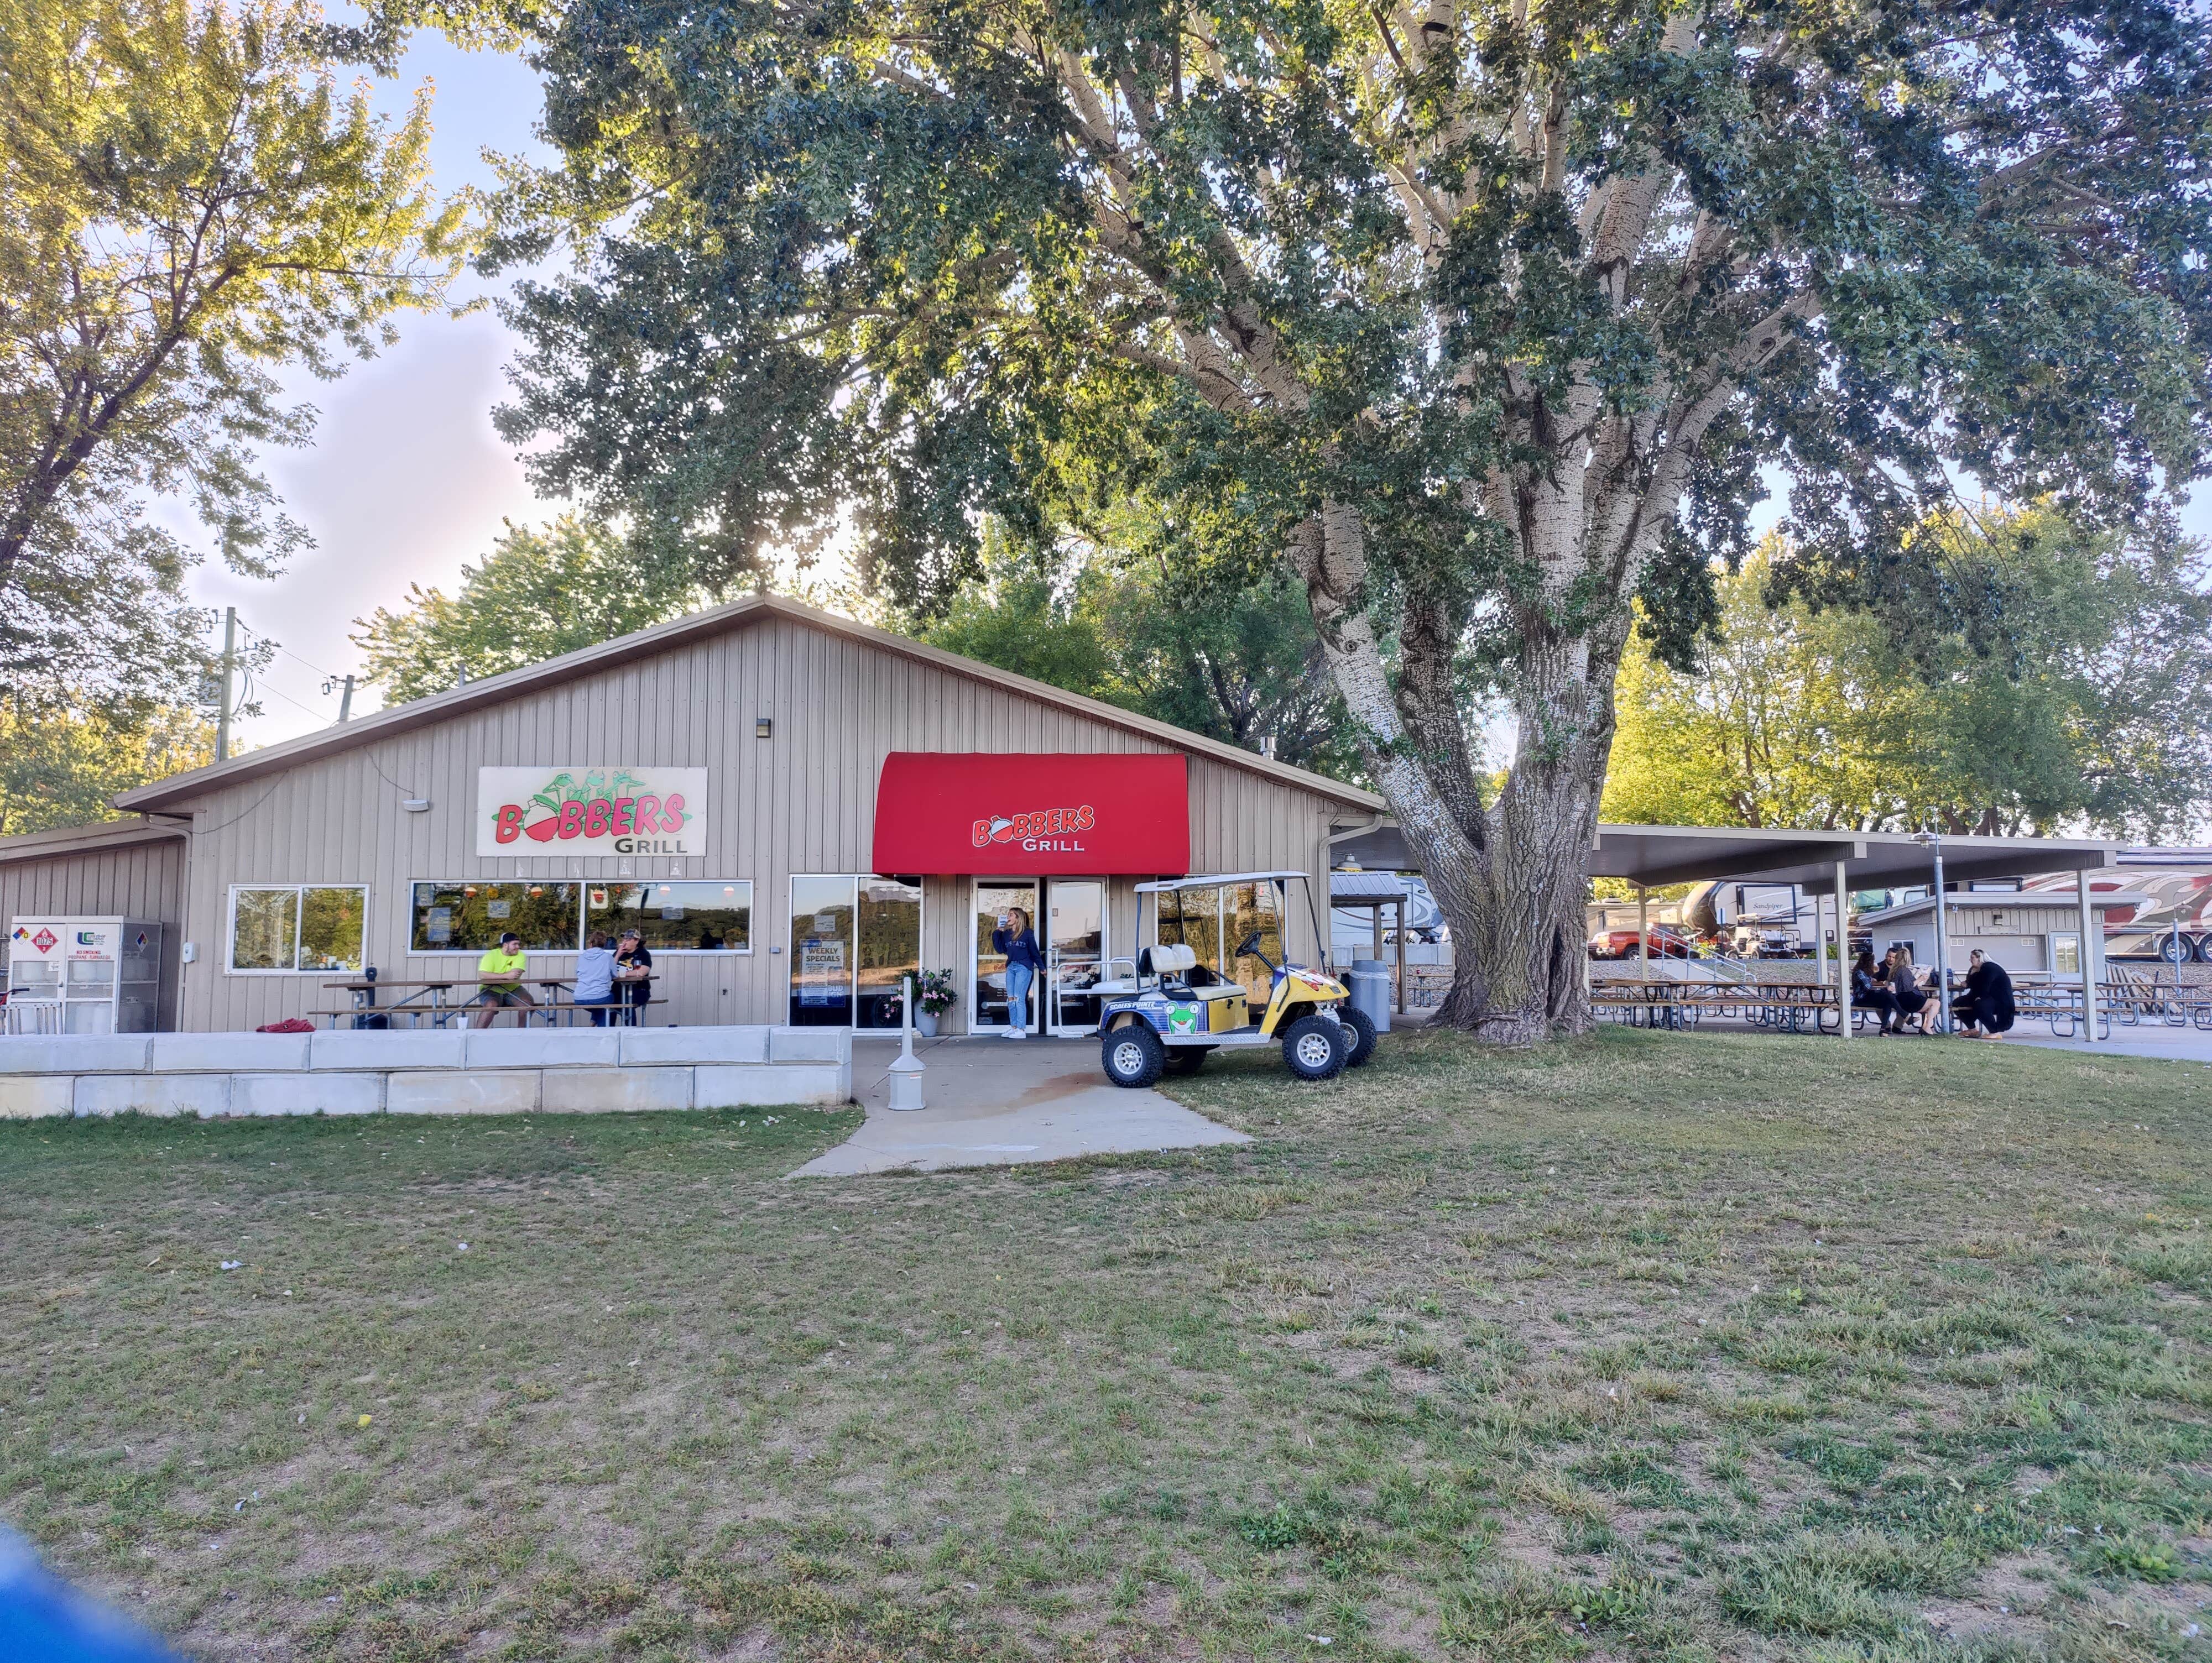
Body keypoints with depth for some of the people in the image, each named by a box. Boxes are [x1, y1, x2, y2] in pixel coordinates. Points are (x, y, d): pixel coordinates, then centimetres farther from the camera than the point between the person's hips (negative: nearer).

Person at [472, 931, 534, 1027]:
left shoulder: (520, 956, -4)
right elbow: (482, 975, -26)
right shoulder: (491, 955, -11)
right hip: (491, 991, -3)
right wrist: (506, 976, -34)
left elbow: (516, 974, -20)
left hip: (513, 990, 3)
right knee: (491, 1006, -32)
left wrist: (494, 976, -24)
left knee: (529, 1002, -20)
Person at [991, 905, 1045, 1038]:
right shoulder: (1006, 933, 12)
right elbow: (1000, 949, 7)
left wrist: (1041, 967, 5)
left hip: (1024, 967, -6)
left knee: (1019, 999, -9)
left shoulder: (1027, 933, -2)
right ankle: (1013, 1027, 10)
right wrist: (997, 933, 4)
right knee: (1010, 999, 4)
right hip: (1011, 967, 6)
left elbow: (1034, 951, 2)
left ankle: (1021, 1030, -7)